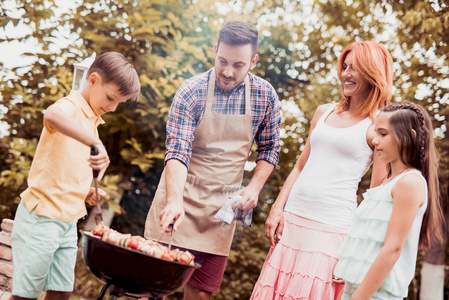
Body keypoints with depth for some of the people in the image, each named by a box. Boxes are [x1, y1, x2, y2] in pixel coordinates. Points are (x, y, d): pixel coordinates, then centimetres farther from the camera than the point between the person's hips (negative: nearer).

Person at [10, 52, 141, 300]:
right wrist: (96, 143, -48)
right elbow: (52, 115, -41)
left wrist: (85, 190, 8)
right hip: (41, 216, -8)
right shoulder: (70, 107, -13)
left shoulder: (93, 119, 14)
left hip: (69, 219, 8)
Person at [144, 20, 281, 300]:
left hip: (223, 204, 2)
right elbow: (177, 151, -18)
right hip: (181, 194, -2)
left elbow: (270, 147, 10)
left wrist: (255, 187, -4)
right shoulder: (191, 92, -11)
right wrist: (174, 201, -31)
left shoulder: (265, 95, -2)